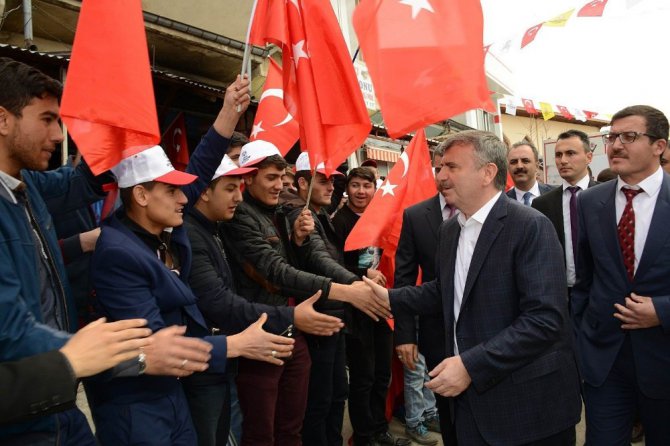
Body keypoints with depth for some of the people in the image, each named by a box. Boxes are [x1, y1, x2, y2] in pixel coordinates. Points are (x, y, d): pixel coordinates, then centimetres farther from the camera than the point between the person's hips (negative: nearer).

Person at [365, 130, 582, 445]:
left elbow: (546, 318, -23)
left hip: (527, 403, -6)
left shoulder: (531, 227, -17)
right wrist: (390, 297, 6)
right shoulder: (449, 230, 7)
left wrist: (471, 365, -25)